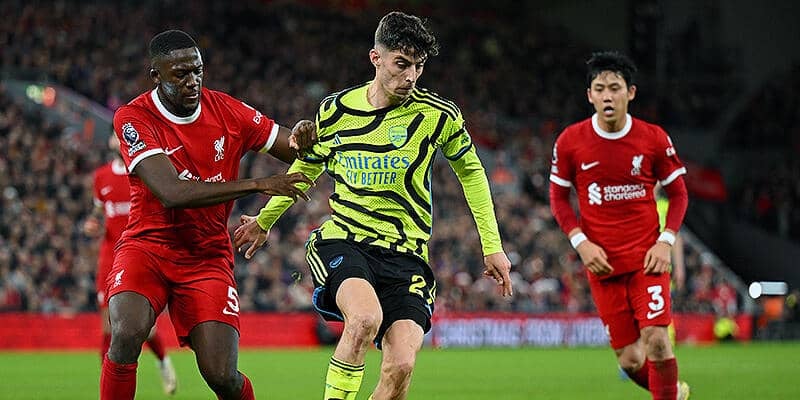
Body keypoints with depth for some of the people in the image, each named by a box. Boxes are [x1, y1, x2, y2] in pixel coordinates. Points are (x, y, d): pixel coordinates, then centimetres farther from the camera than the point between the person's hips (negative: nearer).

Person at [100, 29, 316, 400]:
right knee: (127, 335, -31)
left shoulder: (227, 110, -3)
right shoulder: (133, 118, -14)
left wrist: (300, 137, -19)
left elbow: (296, 149, 8)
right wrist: (257, 184, -32)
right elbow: (171, 193, -27)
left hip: (208, 257, 2)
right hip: (147, 245, -2)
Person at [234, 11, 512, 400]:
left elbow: (471, 171, 15)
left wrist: (491, 247, 12)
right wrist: (264, 221, 33)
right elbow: (306, 167, 21)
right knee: (366, 317, -34)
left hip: (405, 253, 1)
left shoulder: (438, 115, -1)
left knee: (401, 365, -18)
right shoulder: (336, 109, 2)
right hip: (342, 240, -1)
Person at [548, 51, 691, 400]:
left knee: (656, 339, -18)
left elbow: (678, 193, 7)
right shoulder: (569, 142, -2)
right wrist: (581, 242, -6)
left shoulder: (654, 139, -3)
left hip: (647, 259, -1)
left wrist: (666, 241, -6)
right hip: (601, 263, 1)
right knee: (629, 360, 1)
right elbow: (558, 198, 8)